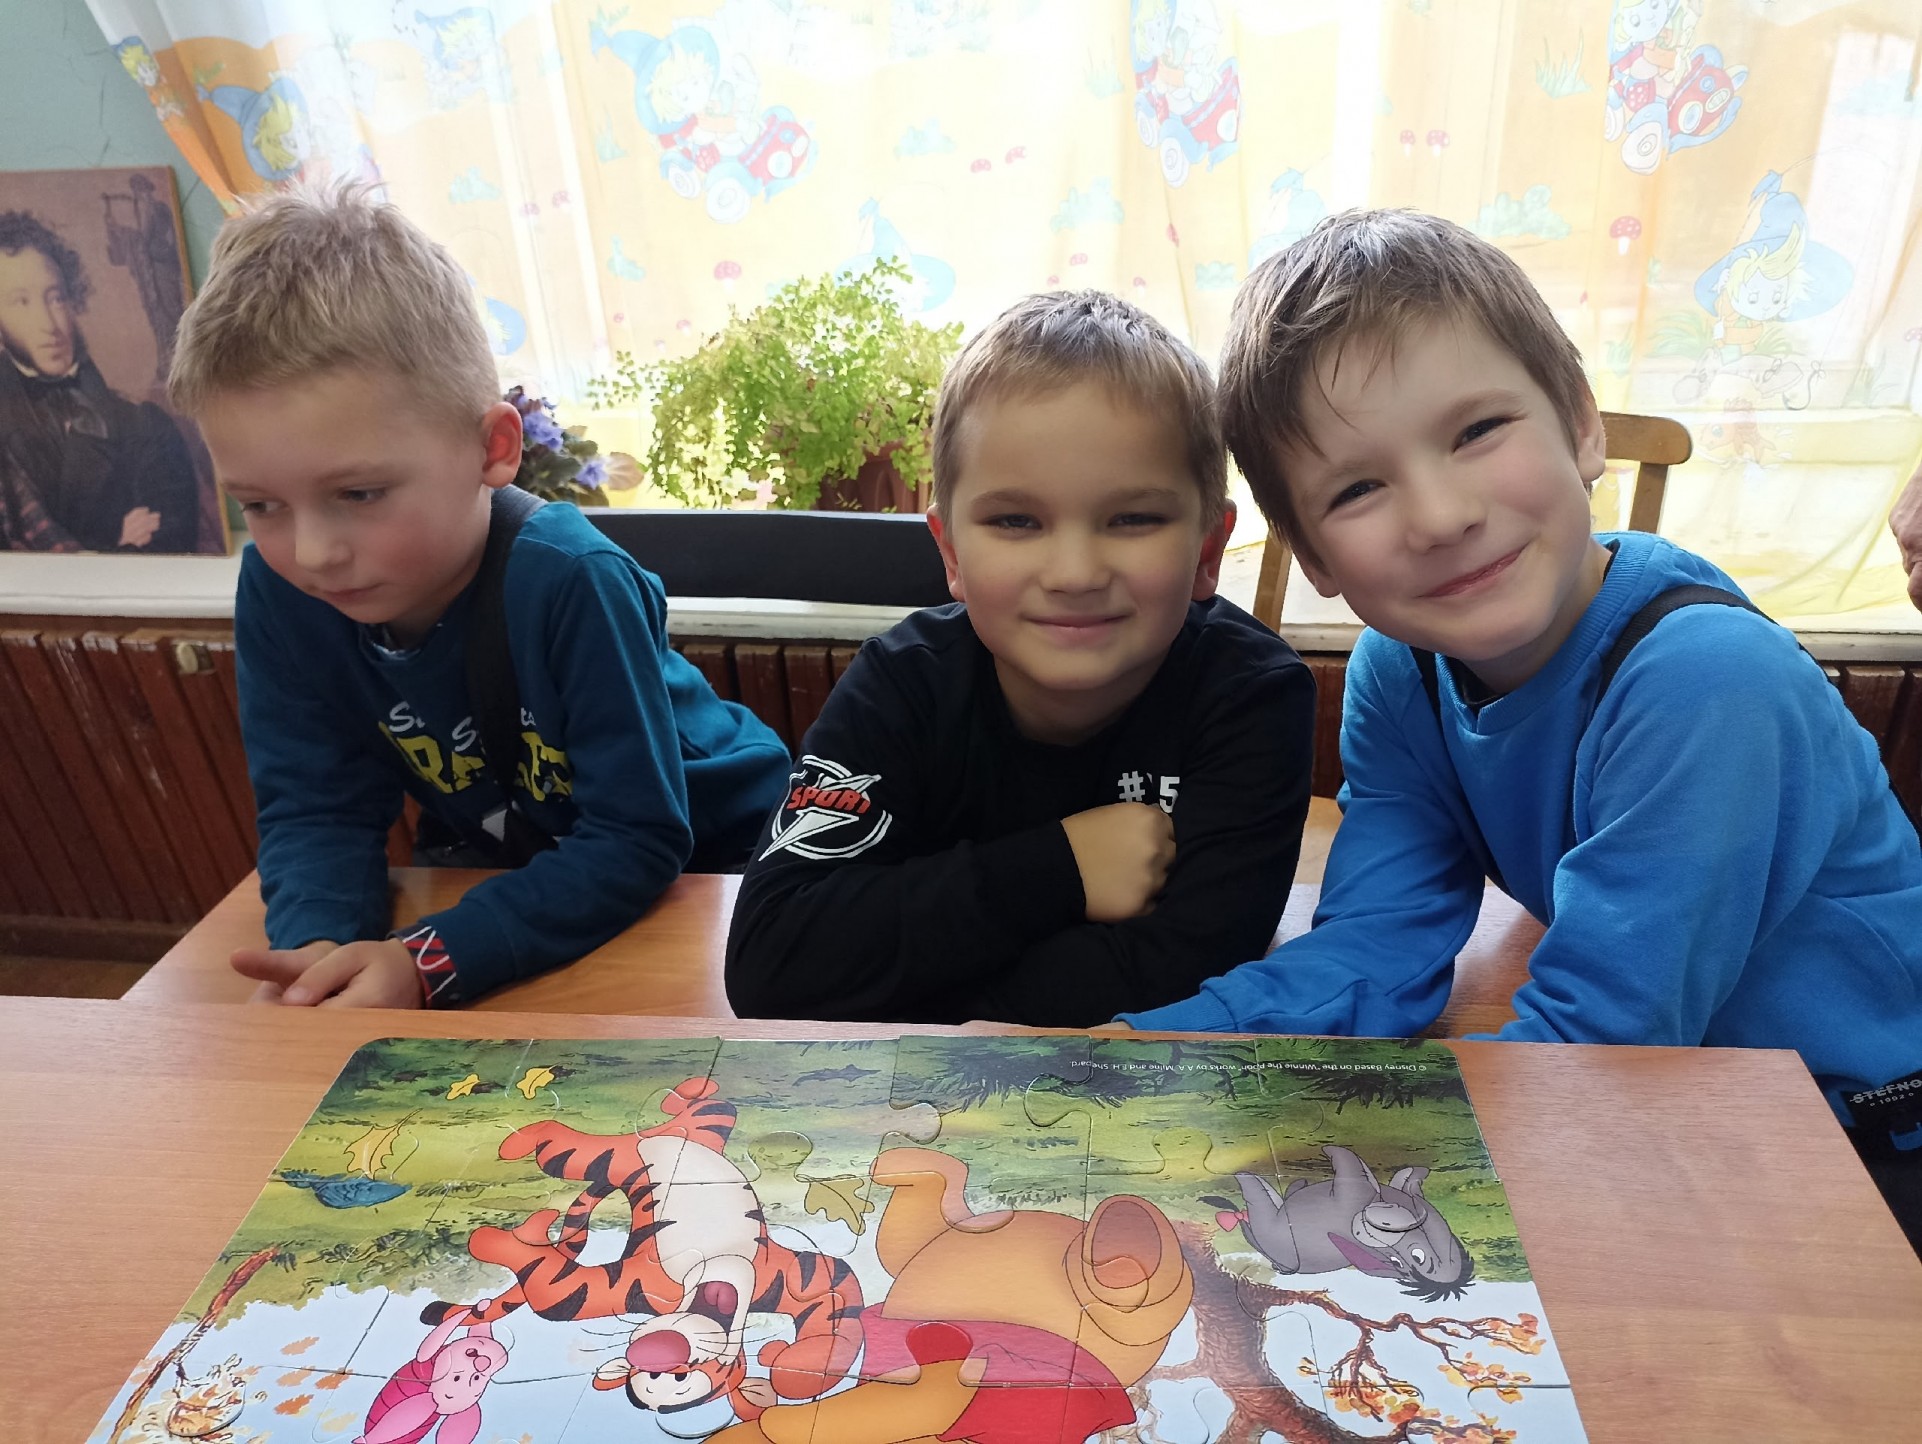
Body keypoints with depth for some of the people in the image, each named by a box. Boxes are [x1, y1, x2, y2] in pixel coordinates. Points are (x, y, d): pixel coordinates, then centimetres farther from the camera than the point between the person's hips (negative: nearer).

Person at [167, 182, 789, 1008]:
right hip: (508, 873, 4)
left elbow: (637, 840, -29)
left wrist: (428, 963, -38)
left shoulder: (571, 584, -31)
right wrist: (321, 947, -32)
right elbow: (314, 807, -10)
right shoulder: (278, 587, -14)